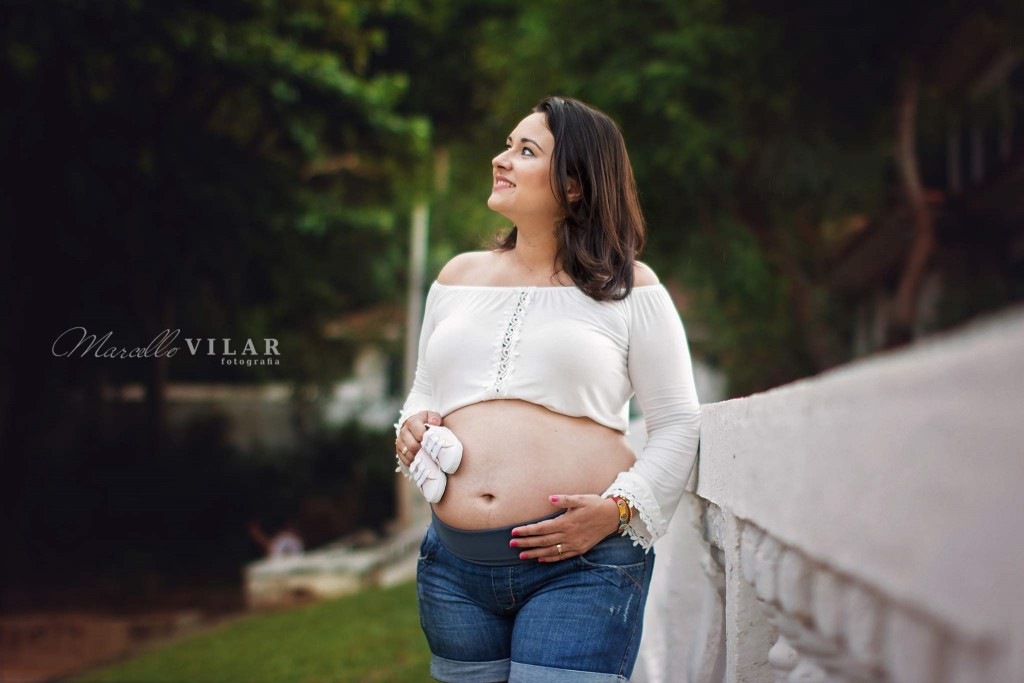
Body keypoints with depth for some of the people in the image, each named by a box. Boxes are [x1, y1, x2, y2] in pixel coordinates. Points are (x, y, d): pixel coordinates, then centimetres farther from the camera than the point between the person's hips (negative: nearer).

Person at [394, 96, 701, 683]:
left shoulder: (628, 288, 2)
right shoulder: (459, 276, 15)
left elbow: (679, 423, 2)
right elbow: (425, 394, 25)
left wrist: (618, 509, -12)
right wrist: (412, 427, 3)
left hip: (581, 564, -4)